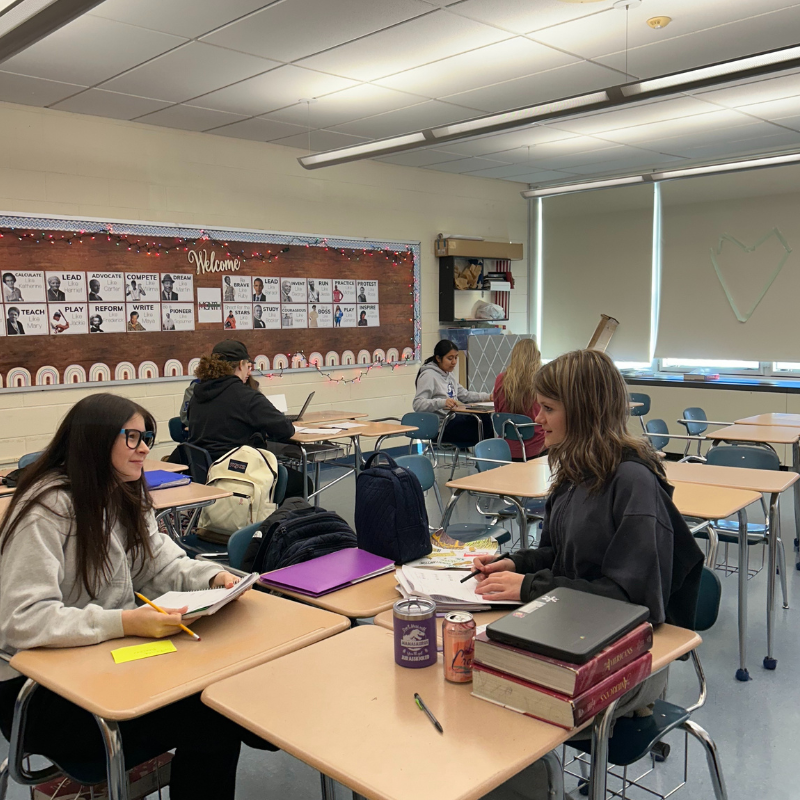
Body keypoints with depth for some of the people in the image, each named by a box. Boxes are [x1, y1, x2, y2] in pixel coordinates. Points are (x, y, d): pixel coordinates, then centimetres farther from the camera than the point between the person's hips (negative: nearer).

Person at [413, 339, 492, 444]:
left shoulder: (449, 375, 20)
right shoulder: (428, 375, -10)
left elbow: (464, 395, 26)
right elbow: (418, 404, -20)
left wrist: (488, 397, 11)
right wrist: (442, 402, -36)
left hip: (453, 418, 9)